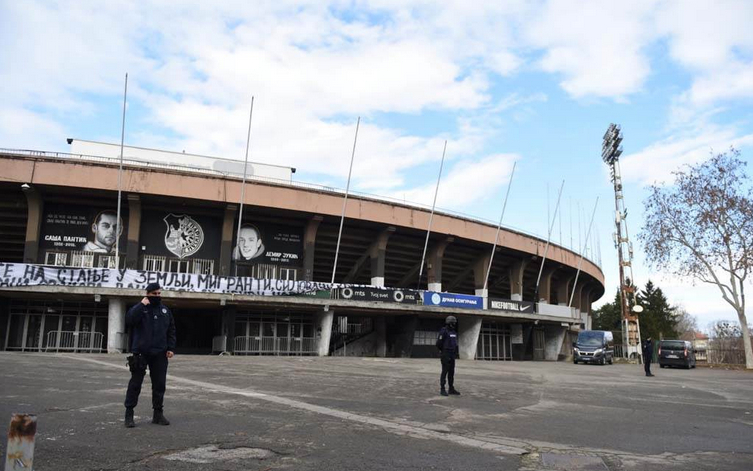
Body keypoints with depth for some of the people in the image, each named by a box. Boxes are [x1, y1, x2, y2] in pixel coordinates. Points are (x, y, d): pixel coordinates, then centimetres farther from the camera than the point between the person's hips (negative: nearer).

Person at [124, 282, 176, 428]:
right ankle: (129, 414, 10)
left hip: (160, 354, 4)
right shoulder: (140, 308, -2)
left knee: (159, 384, 6)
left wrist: (170, 347, 3)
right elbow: (129, 320, -21)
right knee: (135, 383, 1)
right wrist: (142, 305, -20)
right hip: (141, 353, -4)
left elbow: (171, 330, 12)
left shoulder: (165, 310, 10)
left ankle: (158, 413, 16)